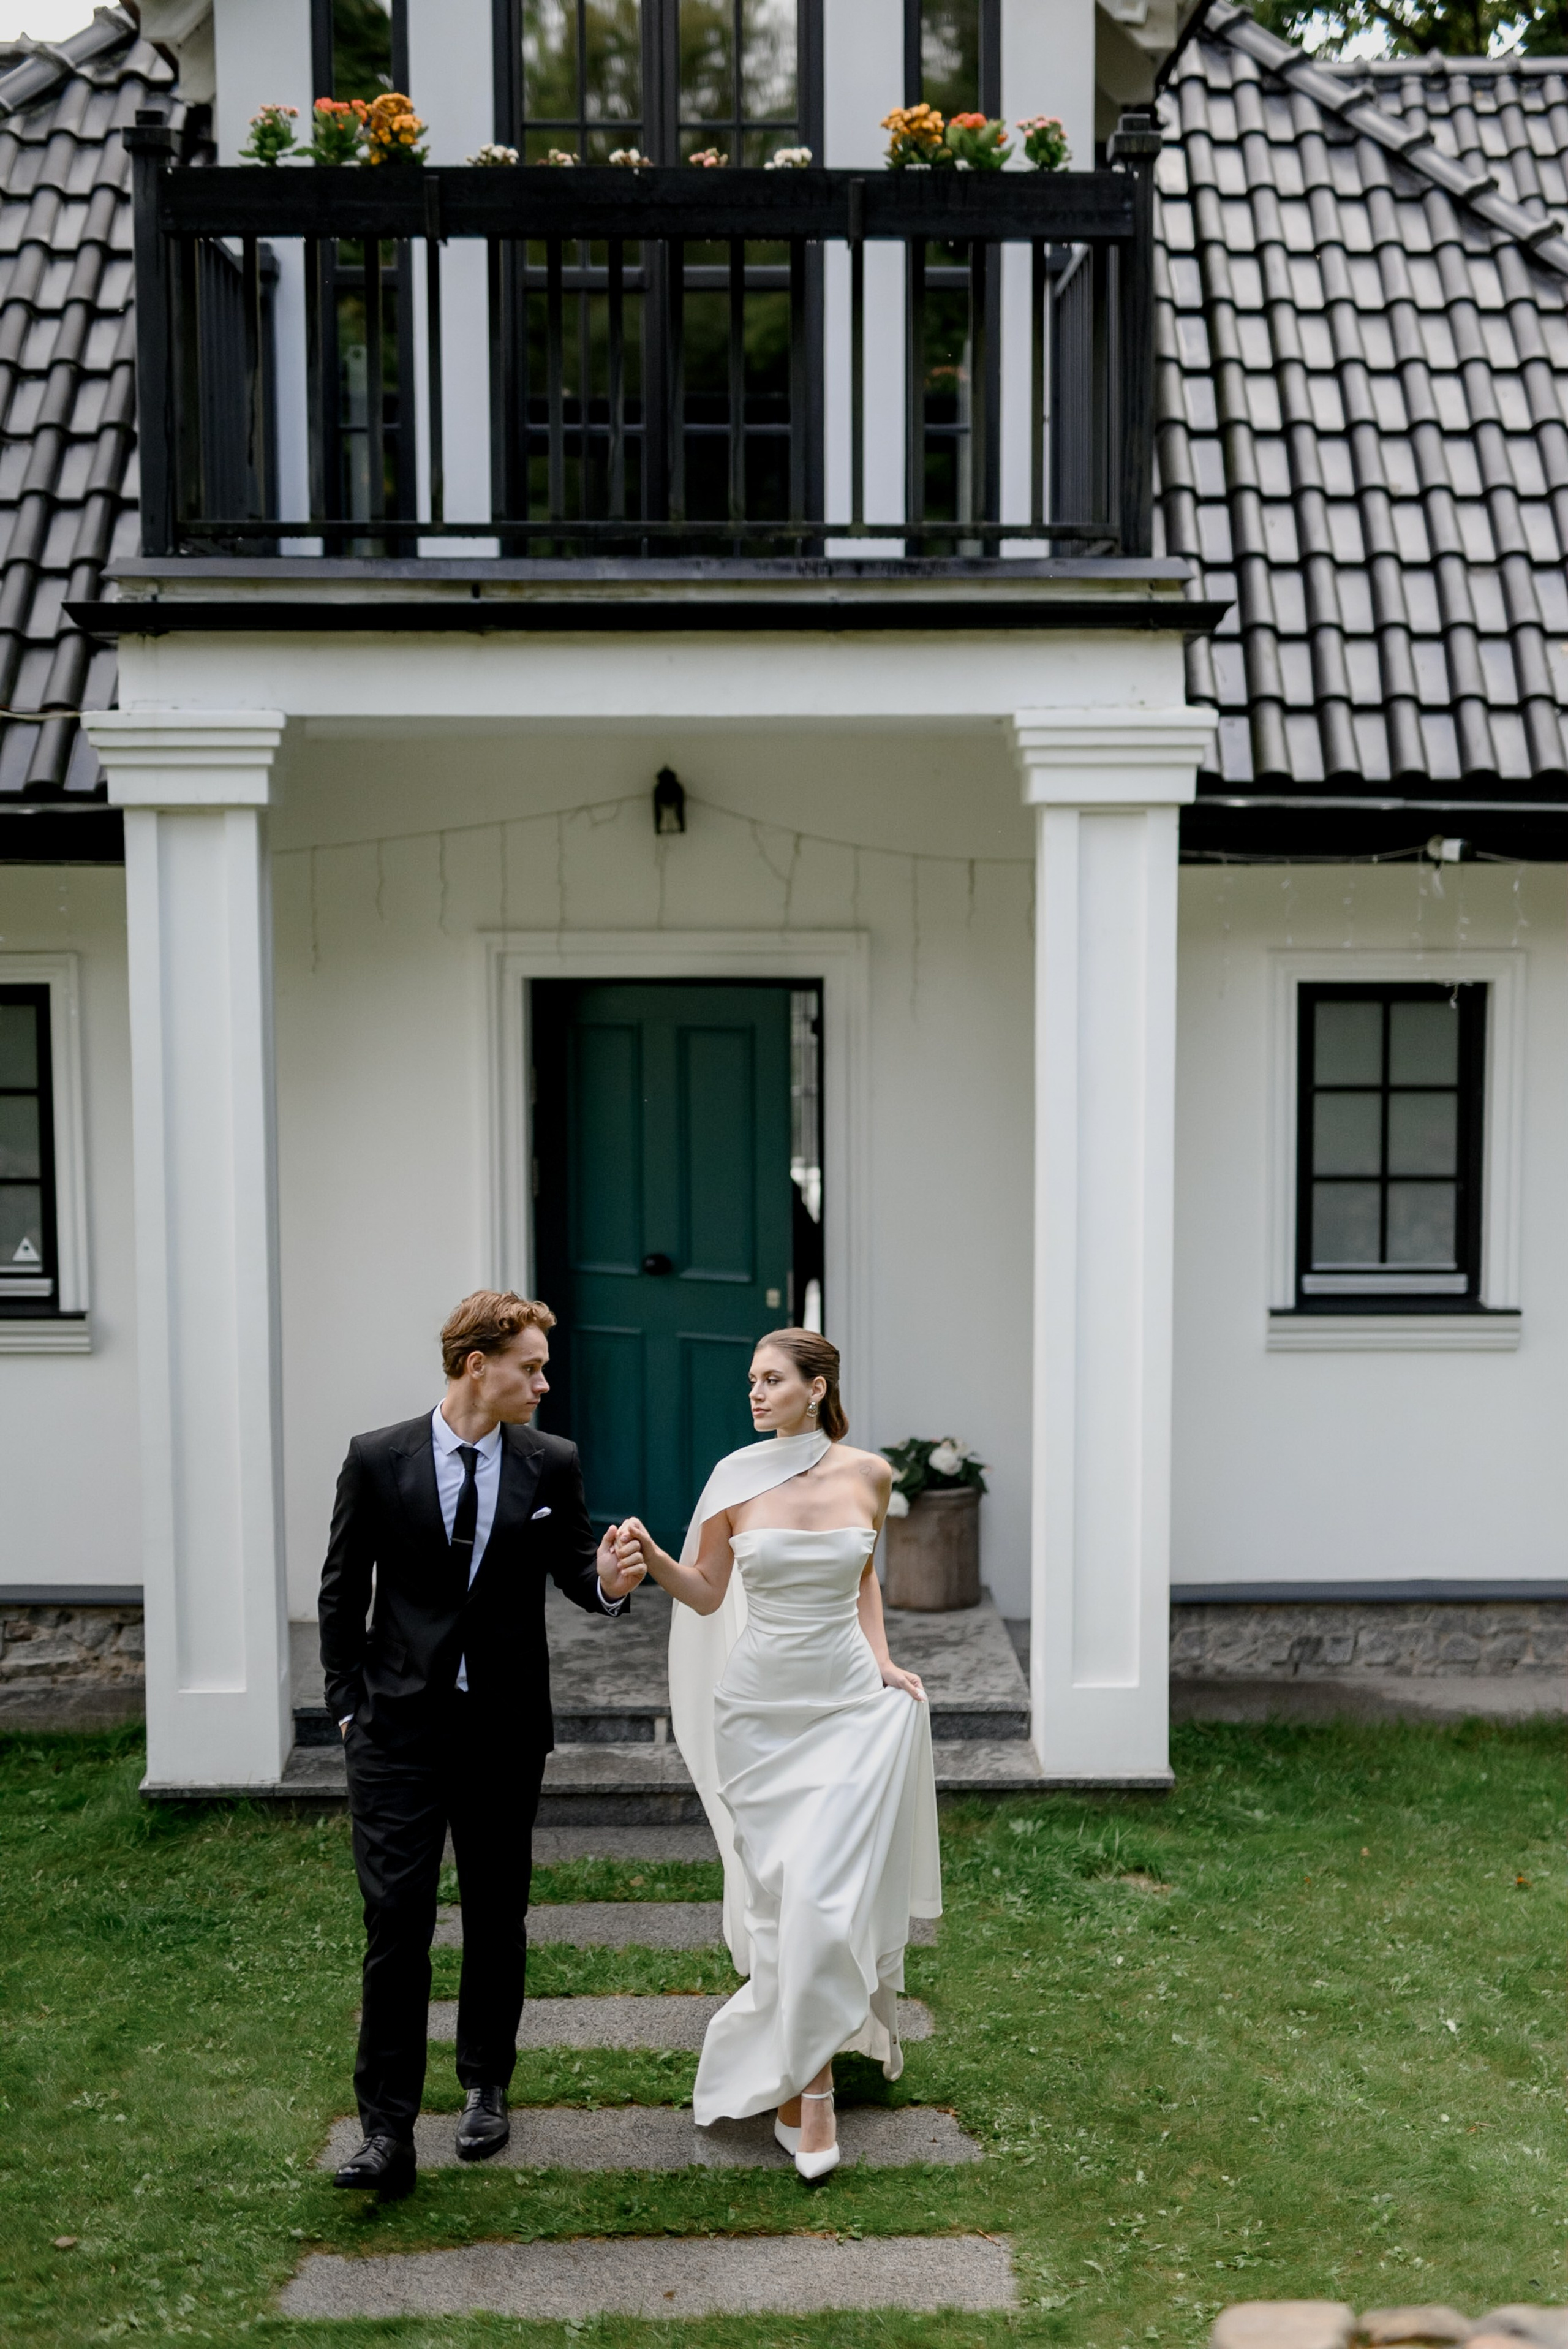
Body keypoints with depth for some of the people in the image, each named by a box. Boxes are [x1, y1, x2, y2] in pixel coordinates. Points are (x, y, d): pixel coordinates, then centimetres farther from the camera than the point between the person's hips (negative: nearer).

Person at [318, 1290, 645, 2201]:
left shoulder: (552, 1463, -1)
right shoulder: (378, 1459, -4)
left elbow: (577, 1567, 4)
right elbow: (342, 1589, 3)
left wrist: (608, 1582, -19)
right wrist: (350, 1702, 0)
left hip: (507, 1728, 2)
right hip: (401, 1728, -2)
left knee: (498, 1916, 14)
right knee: (397, 1920, -5)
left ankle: (487, 2088, 33)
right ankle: (388, 2133, 3)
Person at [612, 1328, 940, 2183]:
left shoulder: (868, 1474, -1)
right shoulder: (737, 1479, -5)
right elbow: (706, 1596, 2)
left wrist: (881, 1658, 5)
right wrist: (651, 1558, -16)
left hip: (850, 1704, 0)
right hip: (760, 1707, 0)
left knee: (825, 1895, -7)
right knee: (781, 1893, 5)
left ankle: (803, 2081, 9)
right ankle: (805, 2080, 24)